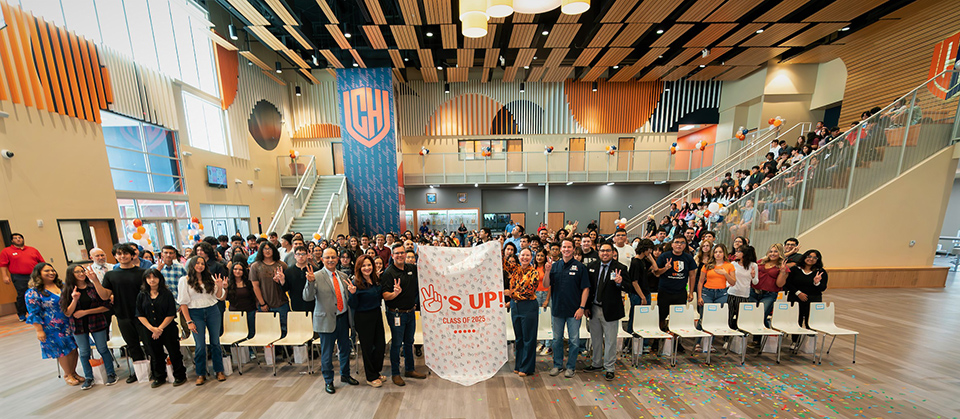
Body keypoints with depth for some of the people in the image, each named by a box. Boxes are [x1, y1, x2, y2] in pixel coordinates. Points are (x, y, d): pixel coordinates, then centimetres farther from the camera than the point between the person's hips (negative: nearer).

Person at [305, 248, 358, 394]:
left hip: (343, 318, 5)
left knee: (345, 349, 18)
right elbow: (307, 297, -19)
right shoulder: (316, 277, -9)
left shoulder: (343, 276, 5)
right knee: (327, 353, 11)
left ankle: (345, 375, 40)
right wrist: (310, 282, -32)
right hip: (327, 320, -4)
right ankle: (328, 381, 33)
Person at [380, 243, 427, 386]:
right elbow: (385, 296, -19)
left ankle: (410, 369, 35)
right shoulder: (388, 272, -14)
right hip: (396, 314, -5)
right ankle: (395, 373, 27)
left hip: (411, 312, 6)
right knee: (396, 344, 8)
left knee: (409, 342, 19)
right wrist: (396, 292, -36)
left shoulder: (412, 268, 2)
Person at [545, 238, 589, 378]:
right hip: (557, 309, 3)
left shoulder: (580, 267, -4)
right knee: (557, 339, 14)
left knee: (574, 340, 9)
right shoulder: (555, 266, 3)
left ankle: (571, 366, 28)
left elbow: (586, 288, -5)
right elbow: (546, 285, -1)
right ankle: (557, 365, 31)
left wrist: (582, 307, -11)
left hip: (574, 310, -2)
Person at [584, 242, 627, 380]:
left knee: (610, 341, 10)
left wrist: (619, 282, -33)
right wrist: (586, 306, 2)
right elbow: (587, 287, 4)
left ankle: (609, 368, 28)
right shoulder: (592, 266, 2)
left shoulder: (620, 268, -8)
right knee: (595, 339, 18)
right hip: (594, 308, 4)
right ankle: (597, 364, 36)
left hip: (610, 310, -4)